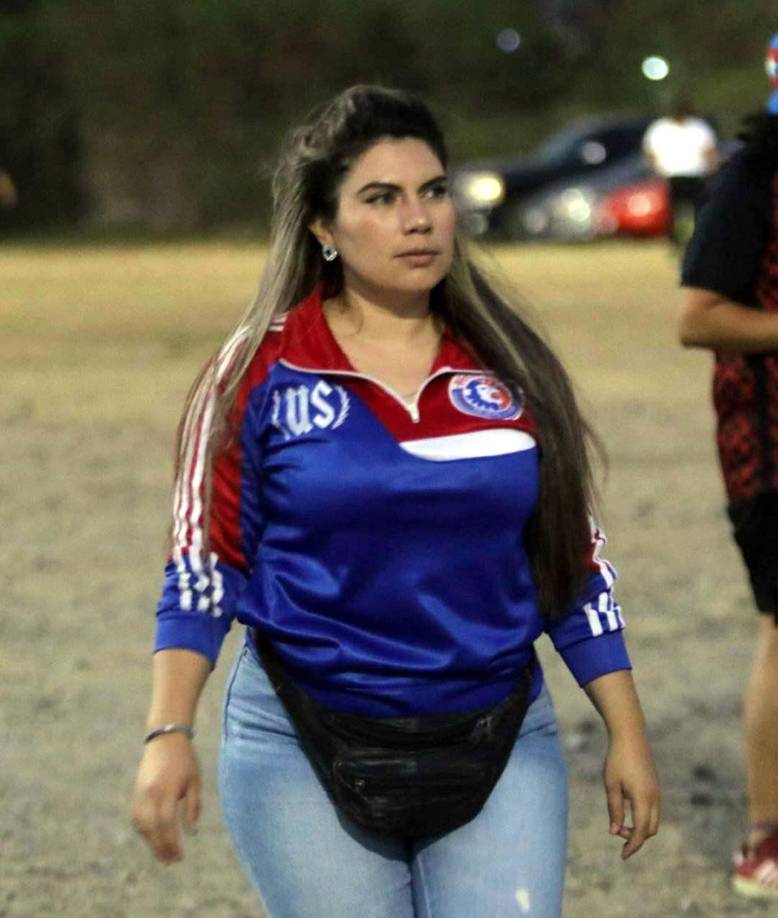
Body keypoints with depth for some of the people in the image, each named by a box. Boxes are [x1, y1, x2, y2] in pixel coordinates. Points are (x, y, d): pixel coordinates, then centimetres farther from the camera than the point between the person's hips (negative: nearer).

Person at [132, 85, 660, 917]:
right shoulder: (265, 371, -3)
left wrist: (626, 734, 8)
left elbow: (574, 561, 10)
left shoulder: (508, 369, 5)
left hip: (499, 749, 2)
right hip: (305, 754, -2)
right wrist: (168, 736, -10)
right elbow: (204, 564, -2)